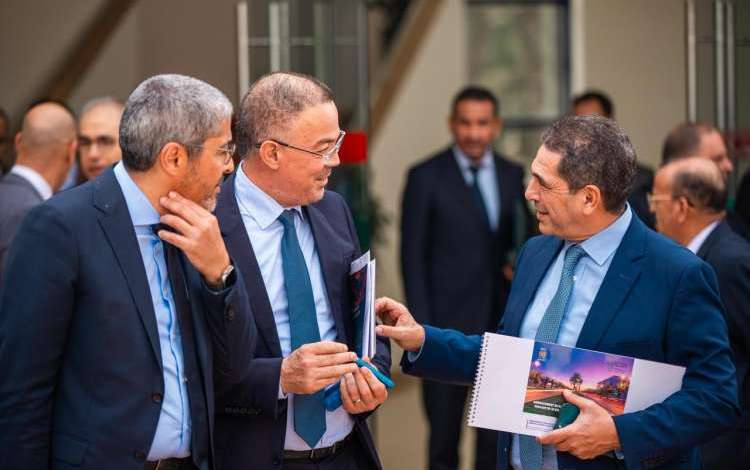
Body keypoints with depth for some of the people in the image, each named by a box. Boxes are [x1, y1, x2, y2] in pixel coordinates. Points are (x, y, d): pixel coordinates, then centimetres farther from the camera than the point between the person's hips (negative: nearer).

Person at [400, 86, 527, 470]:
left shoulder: (513, 176, 8)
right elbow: (412, 257, -5)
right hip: (447, 326, -3)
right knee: (444, 437, 4)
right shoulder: (426, 177, -4)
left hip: (501, 323, 4)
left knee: (498, 437, 7)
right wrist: (422, 327, -11)